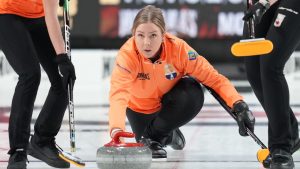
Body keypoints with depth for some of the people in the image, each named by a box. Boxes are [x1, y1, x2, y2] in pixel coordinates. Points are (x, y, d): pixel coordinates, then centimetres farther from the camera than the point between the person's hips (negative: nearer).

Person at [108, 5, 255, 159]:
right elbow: (118, 95, -53)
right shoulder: (126, 55, -38)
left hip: (169, 97, 0)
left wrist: (239, 105, -44)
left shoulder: (178, 48, -34)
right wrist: (116, 131, -73)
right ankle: (144, 140, 31)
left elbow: (213, 77, -28)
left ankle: (154, 135, -7)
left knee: (194, 95, -29)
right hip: (140, 107, 0)